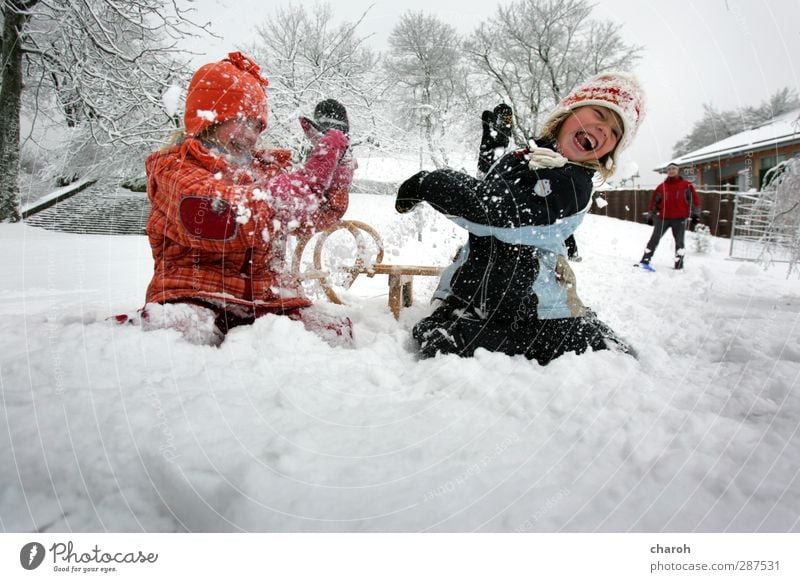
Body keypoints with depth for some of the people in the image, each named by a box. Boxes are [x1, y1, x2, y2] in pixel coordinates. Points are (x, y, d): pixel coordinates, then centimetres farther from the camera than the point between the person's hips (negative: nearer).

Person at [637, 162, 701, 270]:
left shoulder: (686, 185, 5)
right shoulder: (661, 186, 9)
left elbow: (694, 199, 4)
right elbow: (654, 201, 13)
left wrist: (695, 215, -1)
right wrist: (650, 216, 11)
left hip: (679, 218, -1)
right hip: (663, 218, 1)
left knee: (679, 241, 4)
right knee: (654, 239, -2)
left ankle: (679, 264, 12)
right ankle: (645, 260, 0)